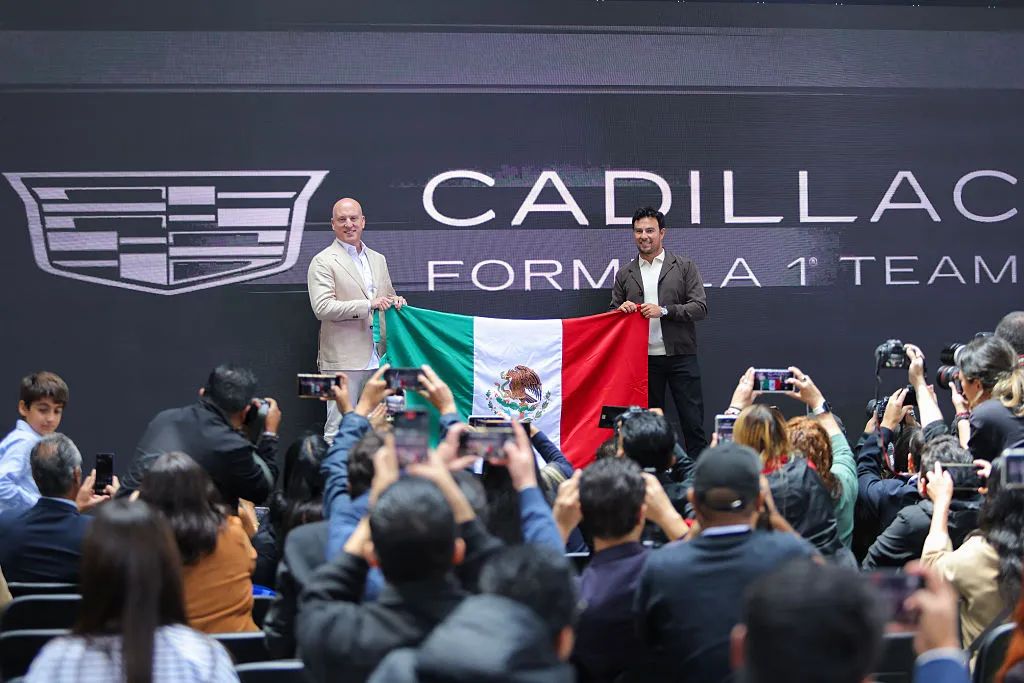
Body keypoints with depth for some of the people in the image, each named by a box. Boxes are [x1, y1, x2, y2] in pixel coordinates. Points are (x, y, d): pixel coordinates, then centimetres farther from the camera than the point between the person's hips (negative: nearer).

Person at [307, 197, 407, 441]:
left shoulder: (378, 259, 19)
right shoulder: (323, 262, -2)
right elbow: (322, 307, -13)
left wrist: (395, 301, 3)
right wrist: (368, 305, -18)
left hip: (377, 358, 6)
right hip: (343, 360, -6)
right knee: (339, 430, -7)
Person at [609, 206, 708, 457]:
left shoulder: (684, 267, 4)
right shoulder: (624, 274, 11)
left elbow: (700, 308, -3)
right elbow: (613, 313, 17)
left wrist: (663, 311, -14)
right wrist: (622, 309, -7)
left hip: (680, 355, -2)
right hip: (644, 359, 2)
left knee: (693, 421, -3)